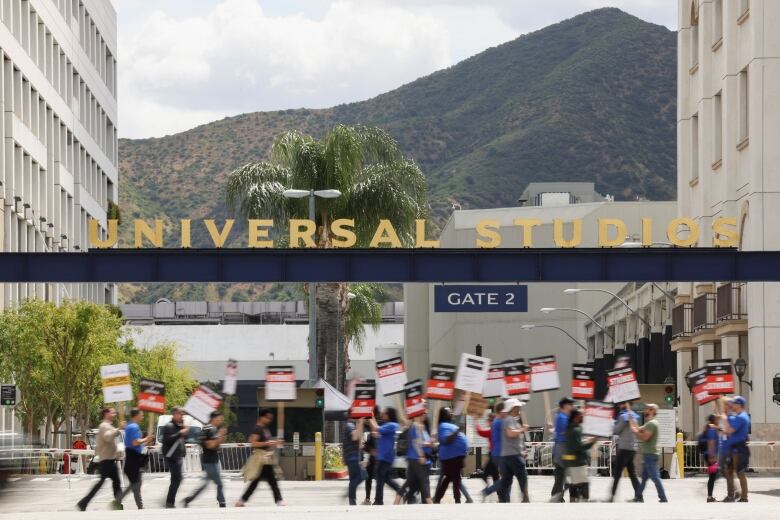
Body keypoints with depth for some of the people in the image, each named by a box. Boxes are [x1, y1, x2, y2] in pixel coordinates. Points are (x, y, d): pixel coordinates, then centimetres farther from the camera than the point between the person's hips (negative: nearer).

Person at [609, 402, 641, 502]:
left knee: (616, 473, -6)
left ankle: (612, 495, -10)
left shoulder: (624, 416, -12)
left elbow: (616, 431, -10)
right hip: (633, 448, 8)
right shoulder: (634, 416, 13)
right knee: (632, 473, 10)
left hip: (624, 448, -8)